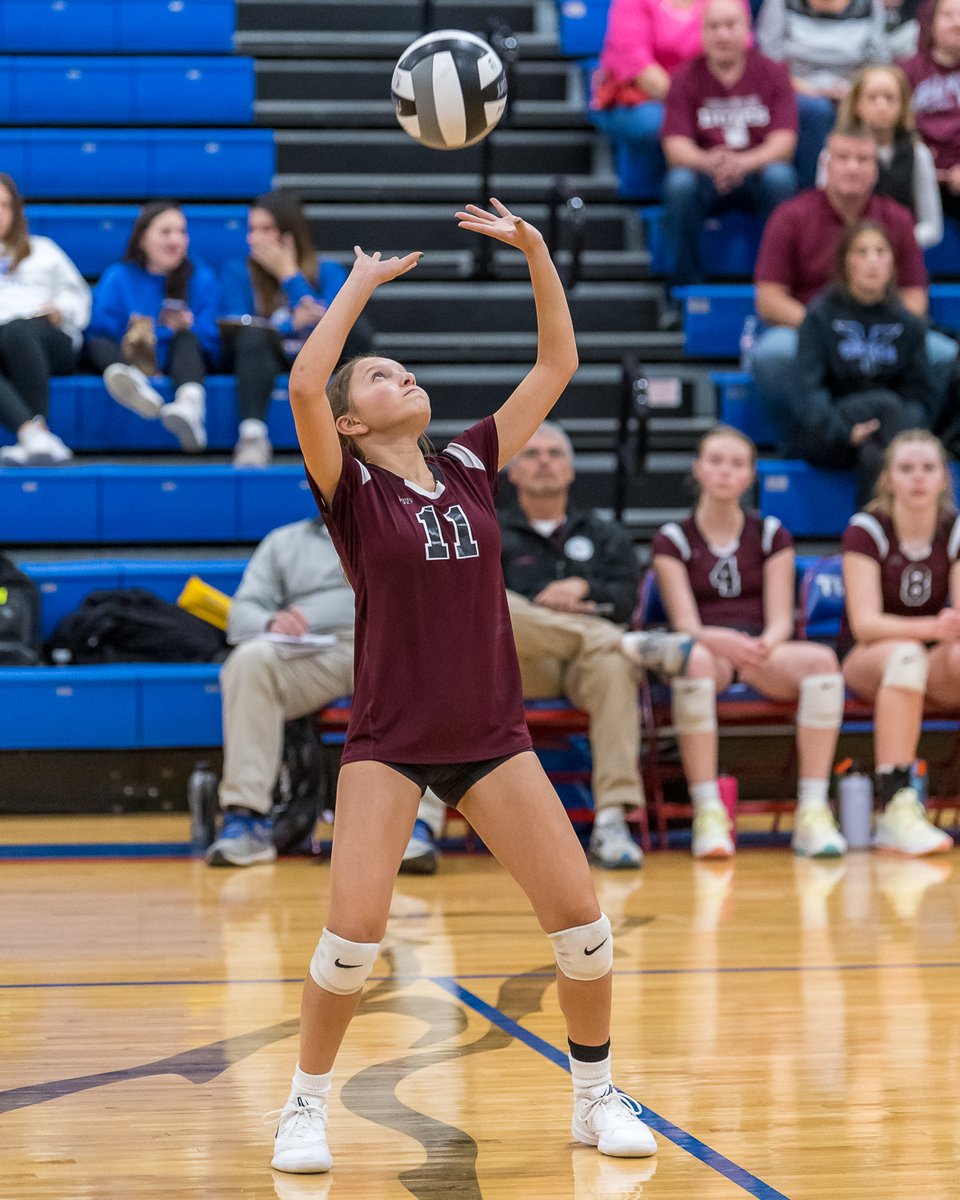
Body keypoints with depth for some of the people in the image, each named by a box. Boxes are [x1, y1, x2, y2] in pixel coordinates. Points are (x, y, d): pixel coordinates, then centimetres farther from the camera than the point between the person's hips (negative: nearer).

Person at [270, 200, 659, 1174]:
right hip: (388, 743, -4)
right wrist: (360, 284, -12)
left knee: (581, 921, -2)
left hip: (491, 740, 4)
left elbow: (557, 364, 9)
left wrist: (535, 251, 2)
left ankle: (596, 1095, 18)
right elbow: (303, 384, -22)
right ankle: (306, 1106, 6)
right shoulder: (350, 489, -4)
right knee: (354, 931, -16)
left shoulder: (468, 466, 8)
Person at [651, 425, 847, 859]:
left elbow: (780, 618, 5)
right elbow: (685, 623, -3)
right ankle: (707, 816, -42)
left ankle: (812, 814, -34)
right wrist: (720, 641, -28)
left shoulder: (771, 535, 16)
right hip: (707, 647, -2)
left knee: (822, 660, -33)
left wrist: (766, 644, -21)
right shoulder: (672, 540, 9)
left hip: (763, 651, 2)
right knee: (696, 660, -41)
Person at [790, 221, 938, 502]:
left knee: (873, 456, -35)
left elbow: (921, 395, 5)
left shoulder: (907, 324, 11)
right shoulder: (821, 317, 2)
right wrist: (844, 433, -27)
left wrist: (911, 430, -18)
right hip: (821, 435, -2)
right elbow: (807, 391, -9)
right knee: (886, 403, -32)